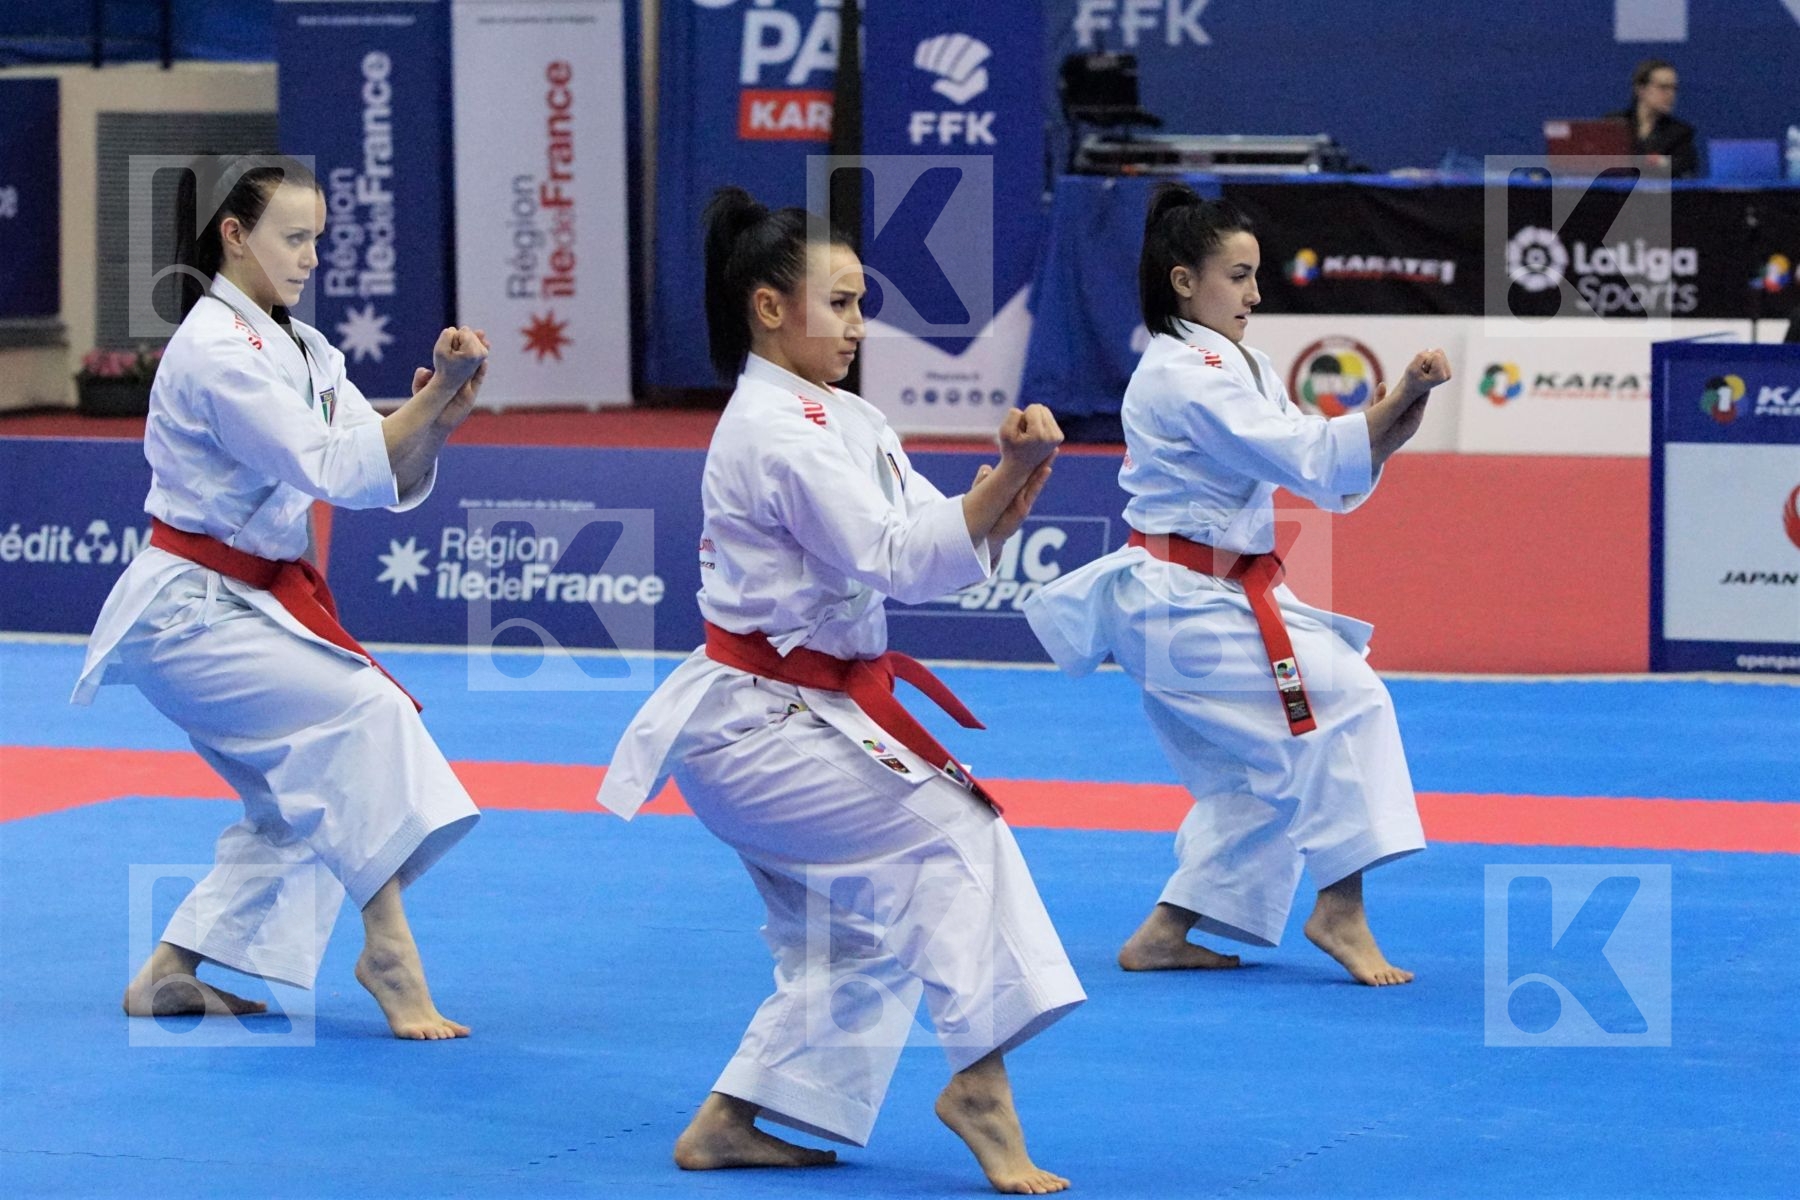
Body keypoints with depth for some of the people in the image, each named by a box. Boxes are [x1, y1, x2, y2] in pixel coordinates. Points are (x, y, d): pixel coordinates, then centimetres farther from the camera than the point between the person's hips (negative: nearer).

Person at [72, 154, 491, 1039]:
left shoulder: (301, 349, 11)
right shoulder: (215, 349, -17)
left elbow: (390, 480, 4)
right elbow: (330, 469, -25)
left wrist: (440, 413, -15)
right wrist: (433, 396, -27)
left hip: (253, 602, 10)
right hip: (186, 611, -10)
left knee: (299, 807, 13)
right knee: (363, 715, -22)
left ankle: (169, 975, 21)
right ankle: (390, 954, -21)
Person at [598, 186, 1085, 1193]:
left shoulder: (845, 420, 13)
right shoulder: (777, 431, -17)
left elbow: (947, 550, 7)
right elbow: (897, 560, -24)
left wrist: (1017, 490, -12)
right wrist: (1008, 472, -29)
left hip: (806, 714, 10)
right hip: (760, 724, -10)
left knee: (852, 936, 13)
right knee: (953, 834, -17)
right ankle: (982, 1085, -17)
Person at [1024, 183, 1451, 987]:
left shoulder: (1237, 369, 17)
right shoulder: (1184, 376, -15)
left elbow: (1337, 480, 11)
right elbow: (1305, 458, -23)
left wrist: (1399, 416, -5)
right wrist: (1400, 399, -23)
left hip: (1182, 601, 10)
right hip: (1188, 601, -10)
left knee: (1251, 776, 14)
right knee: (1344, 700, -16)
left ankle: (1167, 934, 17)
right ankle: (1340, 910, -14)